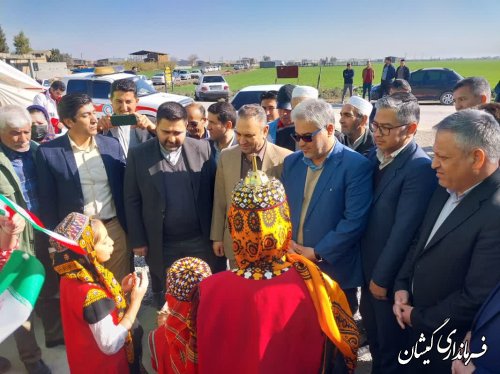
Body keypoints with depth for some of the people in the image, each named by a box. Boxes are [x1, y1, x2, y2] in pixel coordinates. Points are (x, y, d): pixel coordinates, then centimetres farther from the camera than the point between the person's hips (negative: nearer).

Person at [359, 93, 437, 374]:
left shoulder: (420, 168, -23)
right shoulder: (376, 156, 1)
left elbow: (403, 230, -23)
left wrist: (382, 277, -15)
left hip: (391, 276, -7)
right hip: (369, 268, 7)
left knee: (391, 346, 17)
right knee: (375, 338, 26)